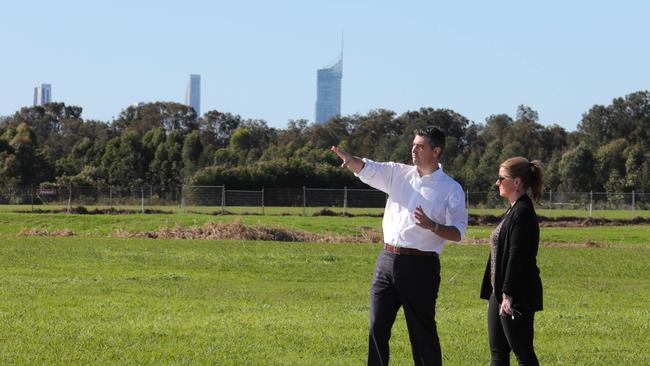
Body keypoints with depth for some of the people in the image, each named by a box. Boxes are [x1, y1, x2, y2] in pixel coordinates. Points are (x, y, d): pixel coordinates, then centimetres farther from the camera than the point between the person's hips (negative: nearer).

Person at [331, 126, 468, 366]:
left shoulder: (451, 189, -2)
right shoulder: (398, 174, 11)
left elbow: (457, 233, -6)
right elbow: (366, 169, -1)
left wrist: (432, 226, -24)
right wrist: (347, 158, -22)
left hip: (420, 266, -5)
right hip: (387, 261, 5)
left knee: (422, 332, 1)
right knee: (377, 328, 6)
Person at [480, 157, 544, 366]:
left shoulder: (523, 213, -17)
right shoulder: (513, 210, 14)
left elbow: (516, 257, -21)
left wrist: (508, 295, -22)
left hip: (517, 296, -10)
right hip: (500, 293, 10)